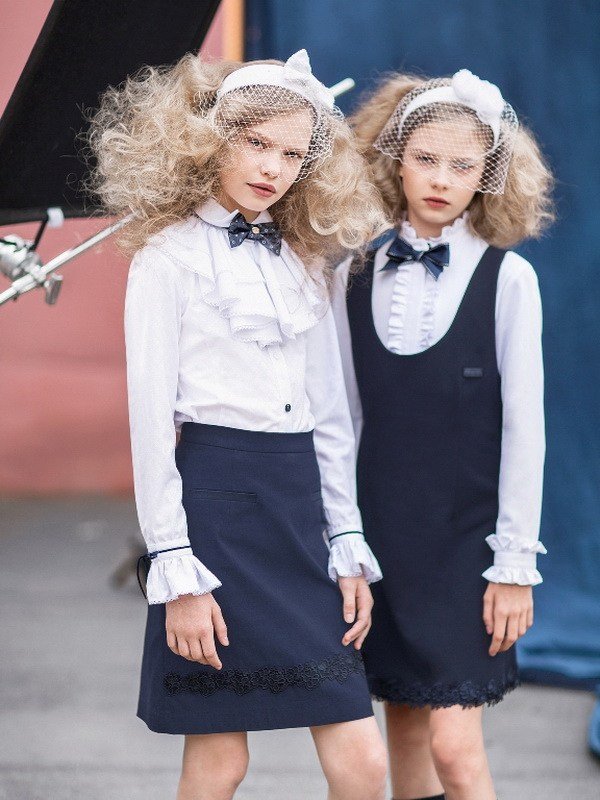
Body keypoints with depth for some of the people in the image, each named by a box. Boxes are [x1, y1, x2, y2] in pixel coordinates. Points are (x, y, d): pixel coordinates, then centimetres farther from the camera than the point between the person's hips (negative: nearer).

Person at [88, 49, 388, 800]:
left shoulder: (302, 261, 15)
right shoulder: (169, 255, -3)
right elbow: (150, 419, -8)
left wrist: (349, 548, 10)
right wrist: (176, 570, -13)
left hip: (302, 509, 6)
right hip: (215, 502, -6)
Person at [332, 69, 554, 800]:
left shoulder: (507, 279, -6)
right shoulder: (356, 278, 4)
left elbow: (523, 426, -6)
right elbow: (346, 416, 9)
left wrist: (515, 562, -8)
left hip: (465, 536, -4)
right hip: (381, 533, 4)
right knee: (404, 735, 9)